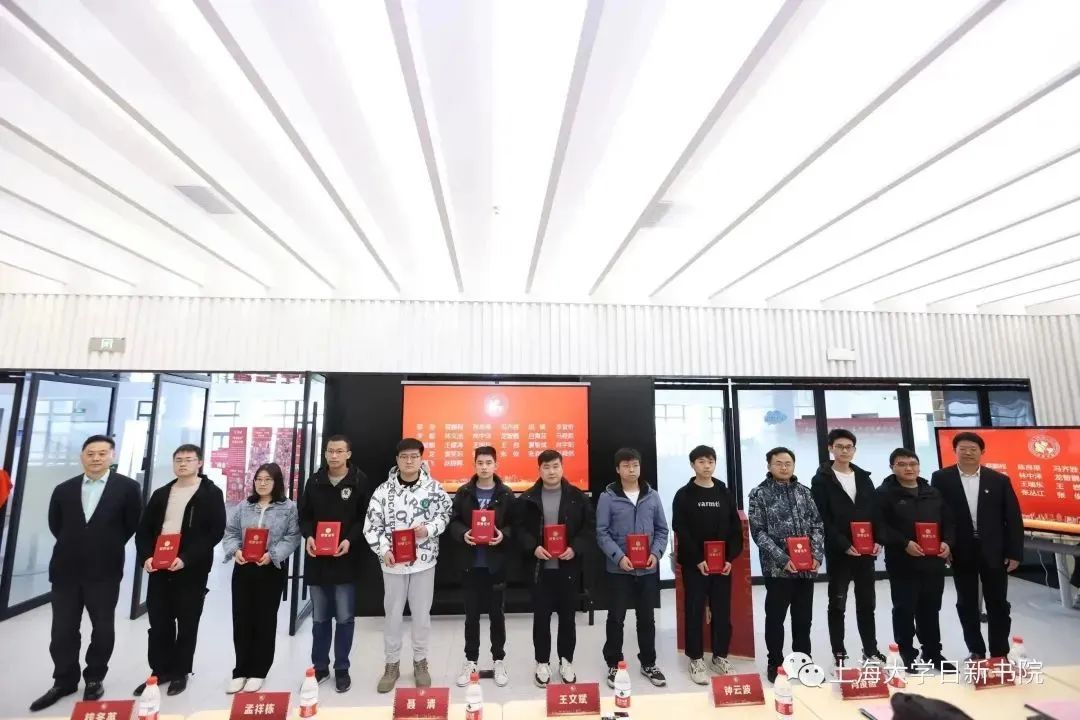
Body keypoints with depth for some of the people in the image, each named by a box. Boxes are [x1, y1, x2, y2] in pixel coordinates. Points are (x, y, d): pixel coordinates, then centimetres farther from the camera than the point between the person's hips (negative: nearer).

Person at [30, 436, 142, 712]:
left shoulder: (128, 487, -8)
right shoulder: (64, 489, 5)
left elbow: (132, 525, -2)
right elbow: (55, 525, 15)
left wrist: (109, 548, 2)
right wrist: (73, 546, 9)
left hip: (104, 571, -3)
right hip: (66, 569, 3)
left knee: (102, 628, 9)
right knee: (63, 629, 12)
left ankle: (95, 679, 29)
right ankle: (64, 681, 31)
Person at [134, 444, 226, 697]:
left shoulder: (211, 493, -6)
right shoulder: (161, 494, 12)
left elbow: (215, 531, -13)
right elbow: (144, 530, 10)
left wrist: (186, 558, -21)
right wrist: (146, 557, -7)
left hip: (192, 570, -4)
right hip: (159, 568, 5)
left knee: (187, 623, 7)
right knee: (158, 621, 11)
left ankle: (180, 673, 23)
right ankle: (160, 670, 29)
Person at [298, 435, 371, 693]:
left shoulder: (360, 481, -7)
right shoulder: (314, 481, 4)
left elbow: (365, 518, -6)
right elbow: (304, 515, 9)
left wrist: (351, 540, -20)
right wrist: (308, 536, -9)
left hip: (345, 560, -3)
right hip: (317, 560, 3)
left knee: (344, 618, 8)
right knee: (319, 618, 16)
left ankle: (342, 668, 24)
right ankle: (320, 666, 32)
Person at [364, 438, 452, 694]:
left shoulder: (434, 488, -6)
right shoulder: (384, 490, -6)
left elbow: (445, 514, 2)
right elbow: (371, 526, -4)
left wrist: (429, 529, -16)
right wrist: (384, 550, -17)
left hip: (424, 559, 0)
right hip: (393, 561, 0)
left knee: (422, 612, 13)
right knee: (393, 613, 14)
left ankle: (420, 661, 33)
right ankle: (392, 664, 33)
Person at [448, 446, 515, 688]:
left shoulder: (506, 494, -3)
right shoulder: (464, 493, -1)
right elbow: (453, 521, 2)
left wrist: (504, 534, -20)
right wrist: (463, 533, -18)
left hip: (497, 562, -1)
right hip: (471, 562, 1)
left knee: (497, 613, 12)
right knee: (471, 614, 13)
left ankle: (499, 660, 30)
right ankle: (470, 660, 31)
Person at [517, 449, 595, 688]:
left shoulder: (577, 497, -2)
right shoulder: (528, 498, -2)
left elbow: (590, 527, -1)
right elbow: (520, 528, 0)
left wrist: (575, 548, -15)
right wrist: (533, 547, -16)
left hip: (568, 566, 0)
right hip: (540, 567, 0)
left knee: (567, 616, 13)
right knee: (541, 617, 10)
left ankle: (566, 661, 31)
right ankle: (542, 663, 29)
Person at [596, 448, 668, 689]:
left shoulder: (653, 496, 3)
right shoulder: (607, 497, -8)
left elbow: (662, 530, 7)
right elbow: (602, 533, -8)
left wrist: (656, 553, -9)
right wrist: (619, 557, -19)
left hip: (648, 569, 3)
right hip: (618, 569, -3)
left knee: (647, 618, 16)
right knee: (616, 618, 8)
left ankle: (648, 663, 33)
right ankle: (614, 665, 25)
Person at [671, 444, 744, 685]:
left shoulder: (725, 494, 7)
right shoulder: (684, 495, -5)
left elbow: (736, 529, 5)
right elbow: (681, 531, -10)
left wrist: (730, 558, -6)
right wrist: (697, 560, -16)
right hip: (694, 564, -3)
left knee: (722, 611, 11)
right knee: (695, 611, 4)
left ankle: (720, 656, 27)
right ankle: (696, 659, 17)